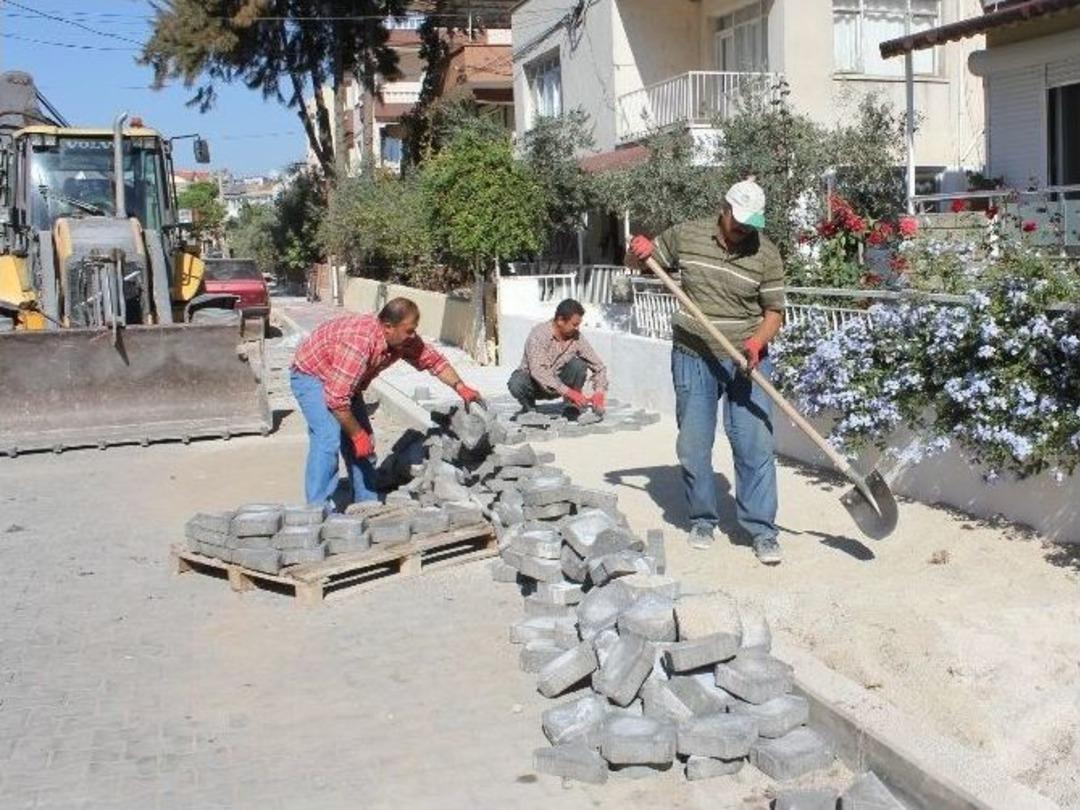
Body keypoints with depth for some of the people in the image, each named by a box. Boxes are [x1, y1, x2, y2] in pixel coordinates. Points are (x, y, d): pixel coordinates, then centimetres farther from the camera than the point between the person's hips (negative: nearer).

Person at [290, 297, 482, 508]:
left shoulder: (404, 339, -14)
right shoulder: (360, 342, -40)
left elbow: (433, 360, 3)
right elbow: (337, 398, -40)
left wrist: (460, 387, -10)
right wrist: (357, 435, -29)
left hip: (343, 382, 8)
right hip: (311, 374, -8)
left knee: (364, 444, 4)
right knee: (329, 438, -23)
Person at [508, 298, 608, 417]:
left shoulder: (577, 338, -12)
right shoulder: (539, 333, -26)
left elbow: (599, 366, -6)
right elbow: (537, 371, -37)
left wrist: (599, 392, -24)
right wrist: (568, 392, -44)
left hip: (558, 381, 3)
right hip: (535, 384, -3)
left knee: (579, 364, -25)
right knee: (517, 384, -36)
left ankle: (572, 407, -7)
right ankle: (529, 406, -3)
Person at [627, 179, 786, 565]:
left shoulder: (766, 255, -5)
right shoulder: (686, 236, -1)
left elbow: (774, 312, -2)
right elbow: (642, 261, 13)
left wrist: (758, 340, -22)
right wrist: (640, 250, -11)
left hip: (746, 360, -1)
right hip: (693, 358, 2)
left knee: (755, 445, -5)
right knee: (693, 446, 8)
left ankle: (762, 531, 3)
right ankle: (703, 520, 25)